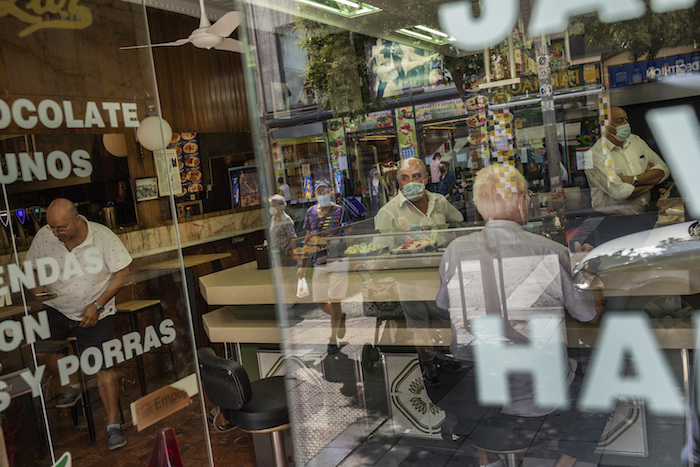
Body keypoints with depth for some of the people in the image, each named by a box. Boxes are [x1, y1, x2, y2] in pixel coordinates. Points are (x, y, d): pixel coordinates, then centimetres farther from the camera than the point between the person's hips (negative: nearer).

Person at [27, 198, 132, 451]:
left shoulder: (103, 236, -20)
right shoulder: (43, 236, -11)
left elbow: (121, 272, -13)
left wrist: (97, 305, -18)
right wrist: (37, 287, -16)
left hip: (94, 314, -3)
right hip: (55, 309, 4)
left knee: (102, 367, -5)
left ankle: (113, 425, 8)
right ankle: (74, 386, 33)